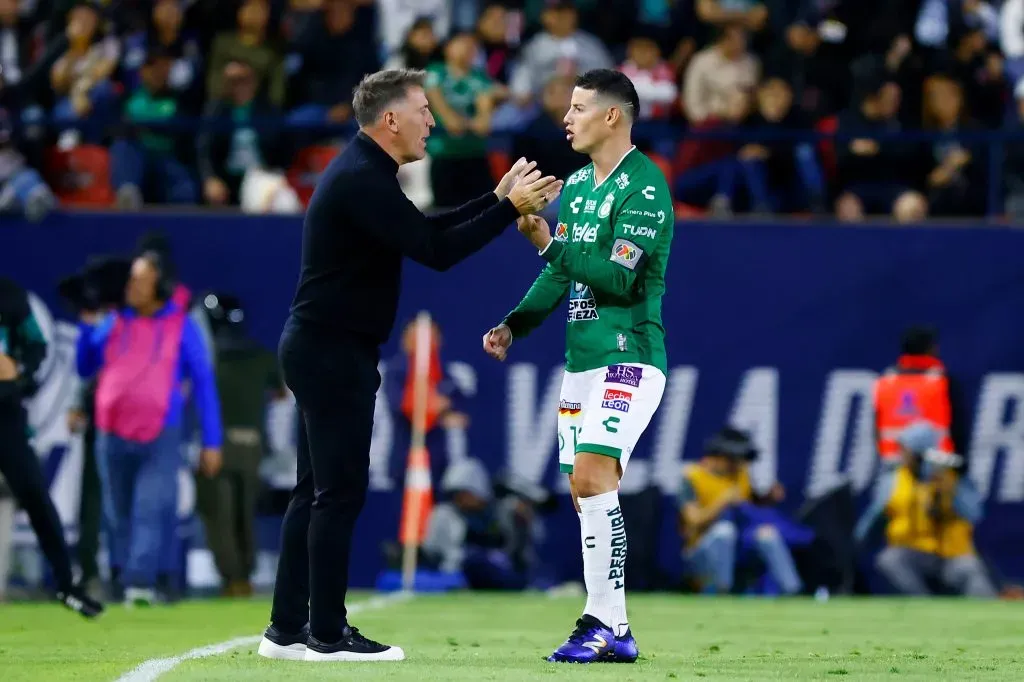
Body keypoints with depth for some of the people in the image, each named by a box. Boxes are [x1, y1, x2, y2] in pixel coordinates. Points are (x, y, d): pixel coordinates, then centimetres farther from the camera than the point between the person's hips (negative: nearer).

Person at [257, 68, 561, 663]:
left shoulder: (364, 174, 14)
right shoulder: (362, 180, -18)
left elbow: (426, 230, 20)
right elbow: (435, 251, -23)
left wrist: (499, 199, 13)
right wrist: (510, 209, -18)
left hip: (321, 349, 11)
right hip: (333, 352, -11)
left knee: (318, 491, 11)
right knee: (339, 491, -6)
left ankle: (288, 629, 14)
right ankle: (327, 635, -3)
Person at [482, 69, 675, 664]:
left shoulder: (643, 186, -13)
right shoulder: (578, 184, 15)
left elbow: (618, 278, -20)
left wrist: (552, 244, -18)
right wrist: (514, 325, 12)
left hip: (628, 359, -9)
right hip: (582, 361, 9)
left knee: (592, 479, -18)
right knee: (586, 491, 6)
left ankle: (602, 625, -14)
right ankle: (615, 631, 11)